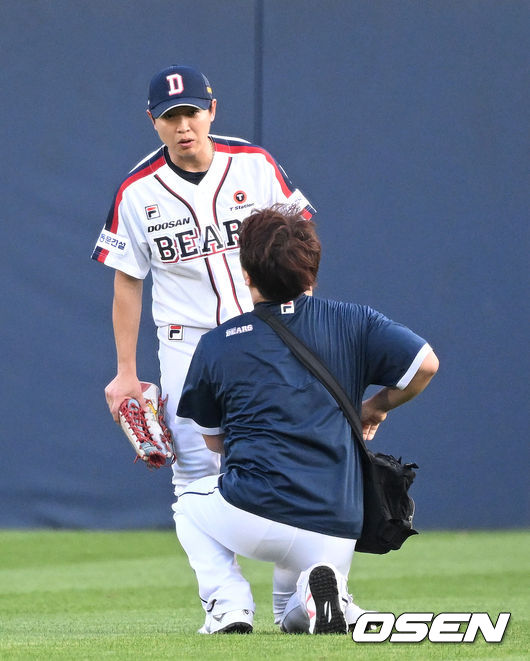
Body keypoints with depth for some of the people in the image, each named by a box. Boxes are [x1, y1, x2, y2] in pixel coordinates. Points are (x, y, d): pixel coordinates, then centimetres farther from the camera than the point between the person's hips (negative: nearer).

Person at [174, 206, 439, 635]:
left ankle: (228, 603, 8)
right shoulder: (352, 323, 7)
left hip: (252, 514, -2)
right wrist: (378, 405, 17)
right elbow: (426, 364, -1)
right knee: (293, 617, 30)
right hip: (334, 538, 2)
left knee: (190, 503, 33)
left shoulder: (215, 345, 7)